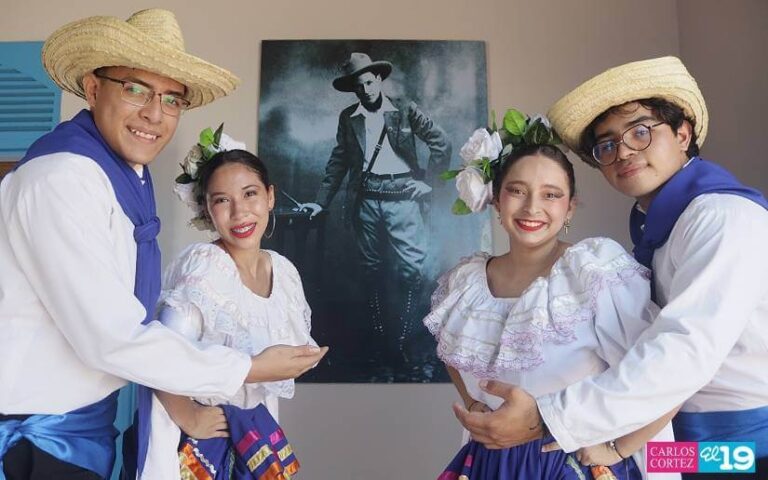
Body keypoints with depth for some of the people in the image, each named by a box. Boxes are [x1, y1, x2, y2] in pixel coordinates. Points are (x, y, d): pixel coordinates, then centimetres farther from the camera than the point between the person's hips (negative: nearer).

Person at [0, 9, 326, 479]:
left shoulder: (131, 167, 2)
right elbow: (111, 336, -28)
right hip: (43, 429, -8)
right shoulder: (63, 177, -25)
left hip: (93, 413, 8)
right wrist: (249, 369, -20)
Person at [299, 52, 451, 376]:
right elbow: (339, 161, 14)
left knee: (412, 269, -9)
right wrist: (321, 201, 11)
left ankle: (400, 342, 4)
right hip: (366, 200, 2)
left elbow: (442, 144, 6)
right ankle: (378, 340, 19)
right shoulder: (348, 117, 11)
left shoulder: (404, 110, 5)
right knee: (371, 270, 8)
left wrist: (427, 180, -2)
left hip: (402, 196, -2)